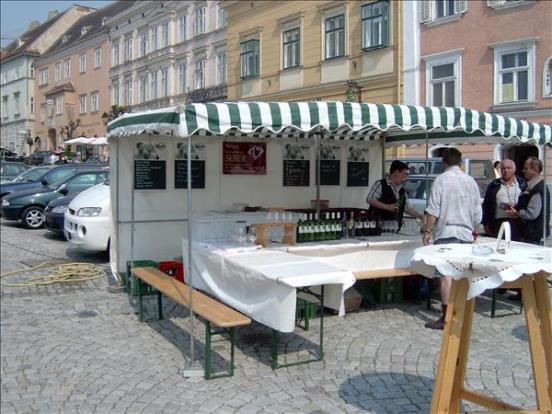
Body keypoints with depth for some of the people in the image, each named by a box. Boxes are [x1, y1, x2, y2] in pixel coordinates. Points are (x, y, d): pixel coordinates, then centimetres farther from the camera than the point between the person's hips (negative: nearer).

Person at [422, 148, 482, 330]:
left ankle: (446, 317, -7)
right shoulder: (471, 181, 9)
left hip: (446, 233, -5)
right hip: (466, 234, 5)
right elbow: (477, 213, 13)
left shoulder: (441, 179, -5)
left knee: (446, 274, -6)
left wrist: (427, 230, -1)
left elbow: (433, 209, -10)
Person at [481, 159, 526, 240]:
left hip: (518, 223, 0)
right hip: (499, 223, 0)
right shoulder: (494, 185, 10)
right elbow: (486, 205, 8)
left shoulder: (522, 184, 9)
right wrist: (486, 224, 3)